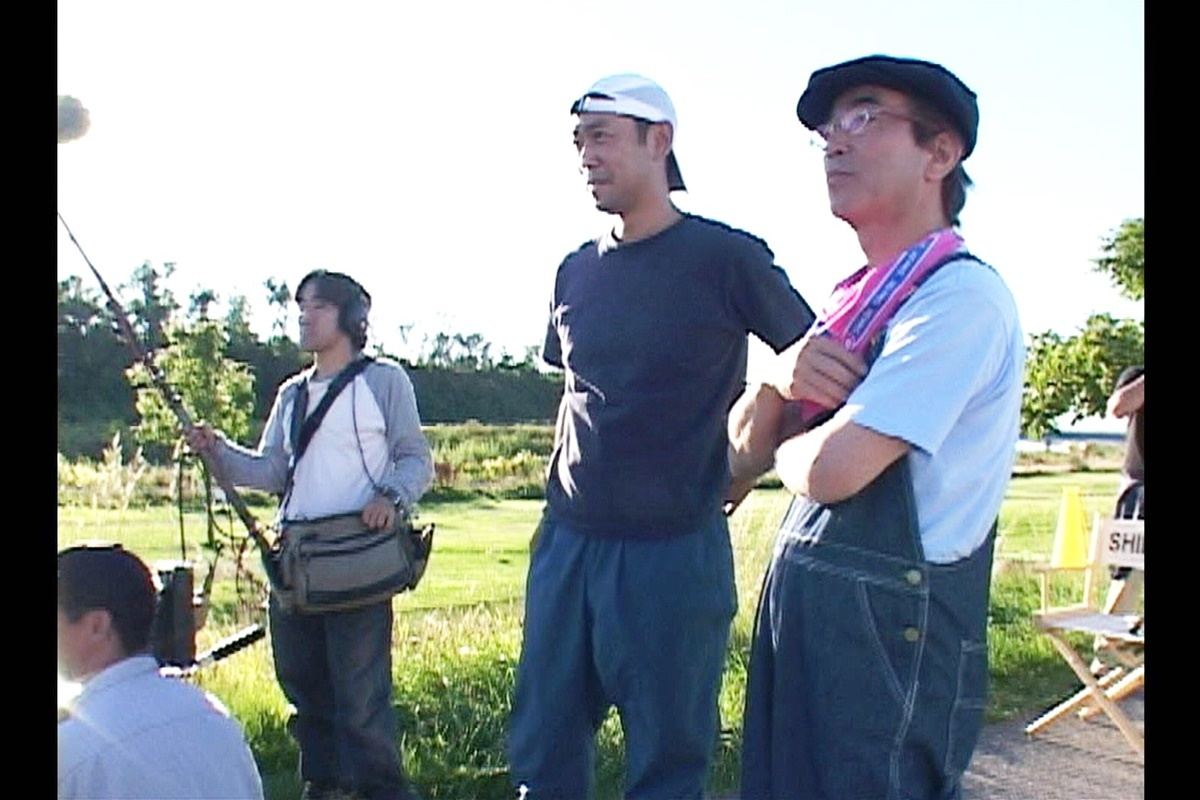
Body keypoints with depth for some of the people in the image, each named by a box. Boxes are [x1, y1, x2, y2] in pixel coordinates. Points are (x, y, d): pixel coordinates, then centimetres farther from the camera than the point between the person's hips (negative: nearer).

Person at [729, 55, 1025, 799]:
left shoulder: (962, 292, -16)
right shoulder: (855, 298, 11)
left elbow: (830, 469, -24)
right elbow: (744, 450, 11)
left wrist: (785, 449, -2)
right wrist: (778, 383, -10)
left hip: (892, 624, -8)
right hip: (802, 602, 8)